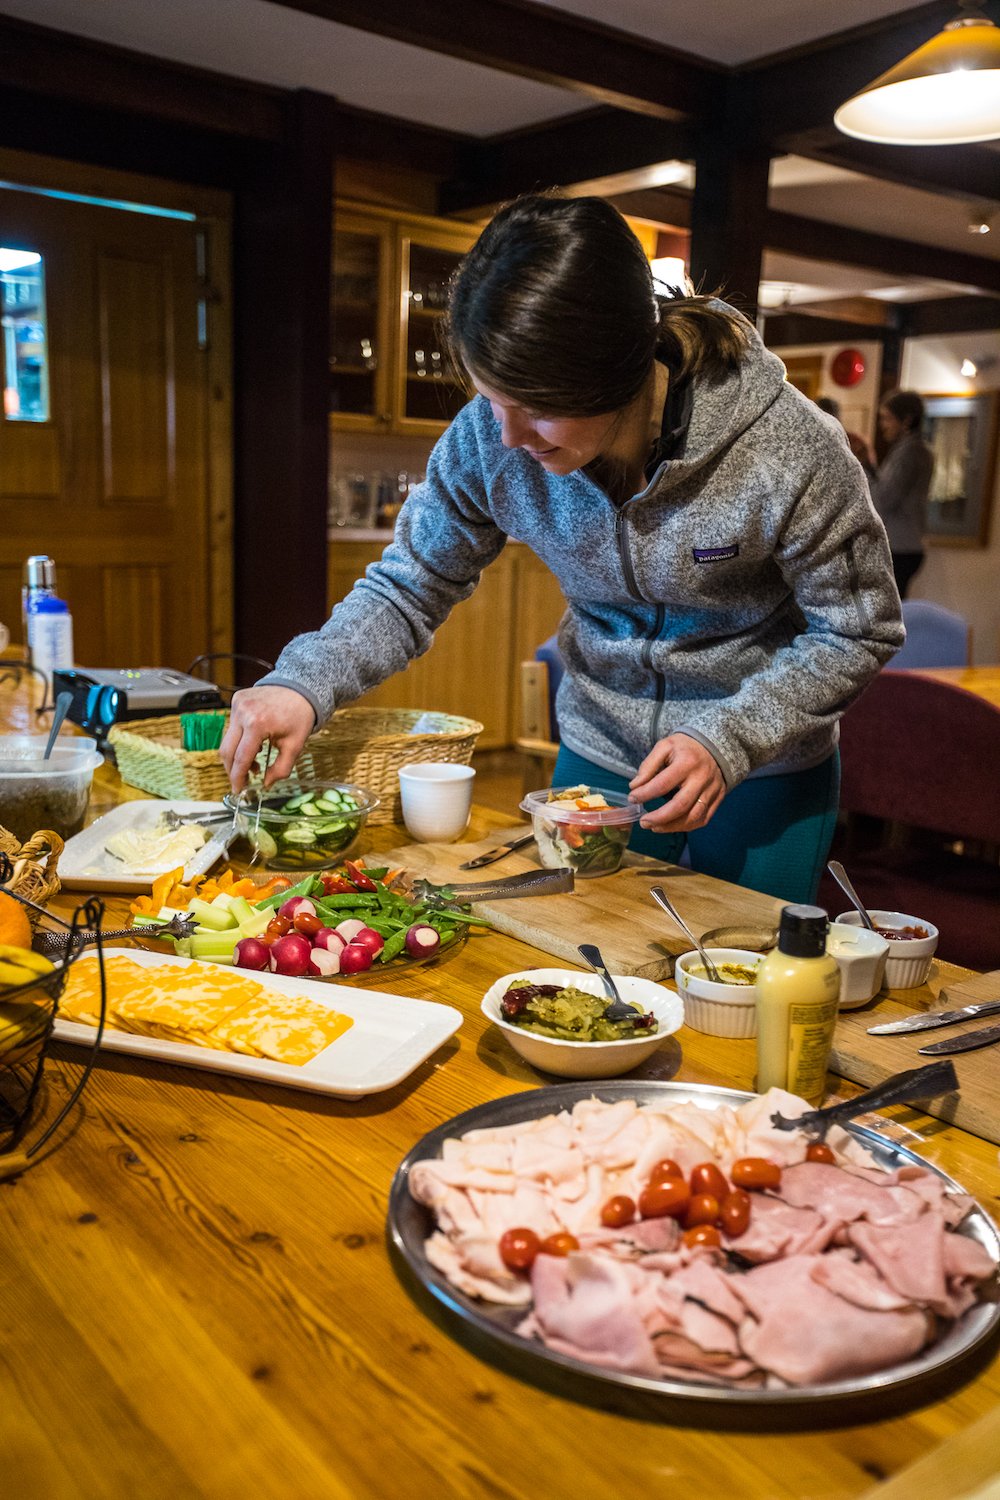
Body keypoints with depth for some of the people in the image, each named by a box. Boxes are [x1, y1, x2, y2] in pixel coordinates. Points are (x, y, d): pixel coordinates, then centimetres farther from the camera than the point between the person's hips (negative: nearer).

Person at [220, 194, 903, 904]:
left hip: (766, 772, -3)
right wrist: (304, 683, -24)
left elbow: (858, 633, -15)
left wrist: (728, 739, -28)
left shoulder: (786, 450, -28)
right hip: (598, 756, 3)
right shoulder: (487, 439, -19)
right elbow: (408, 586, -7)